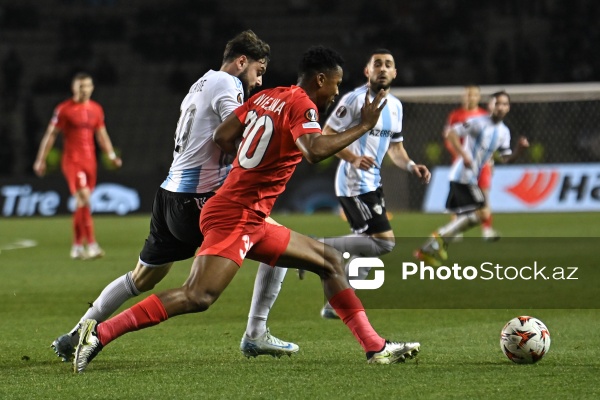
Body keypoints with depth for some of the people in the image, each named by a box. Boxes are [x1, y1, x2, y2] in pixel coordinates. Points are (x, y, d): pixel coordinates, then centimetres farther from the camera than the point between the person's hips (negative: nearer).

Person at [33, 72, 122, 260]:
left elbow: (102, 135, 20)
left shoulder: (96, 109, 11)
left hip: (90, 161, 5)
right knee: (84, 199, -18)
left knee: (81, 204, 8)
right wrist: (41, 160, -1)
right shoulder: (64, 109, -4)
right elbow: (50, 135, 0)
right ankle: (91, 245, -23)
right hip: (72, 161, -5)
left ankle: (77, 247, 16)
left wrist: (112, 156, 11)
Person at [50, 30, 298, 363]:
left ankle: (73, 338, 27)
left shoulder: (201, 84, 22)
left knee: (142, 279, 21)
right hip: (197, 199, -9)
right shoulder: (227, 84, -7)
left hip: (171, 195, 9)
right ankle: (257, 336, -6)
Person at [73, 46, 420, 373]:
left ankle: (376, 348, 15)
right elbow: (315, 151, -29)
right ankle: (101, 332, -20)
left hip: (253, 223, 10)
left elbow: (222, 137, 12)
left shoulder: (265, 97, 13)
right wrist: (363, 127, -19)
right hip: (235, 216, -10)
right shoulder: (302, 105, -10)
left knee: (330, 261, 15)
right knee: (198, 297, -22)